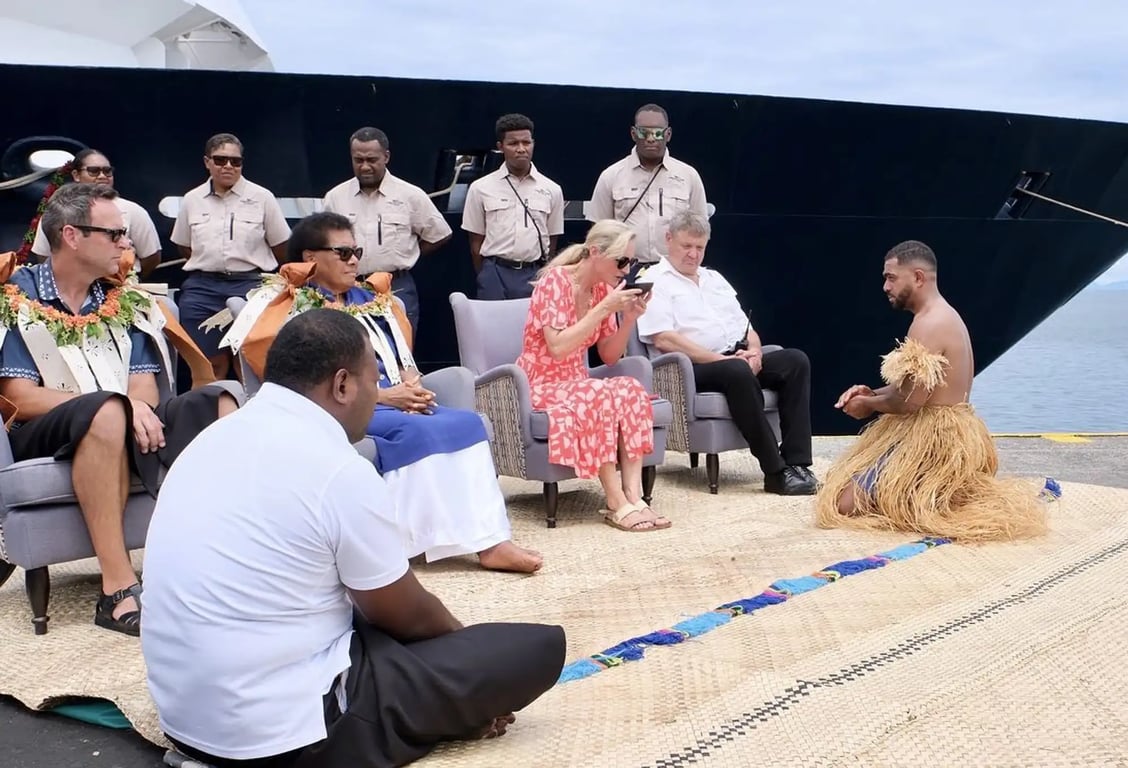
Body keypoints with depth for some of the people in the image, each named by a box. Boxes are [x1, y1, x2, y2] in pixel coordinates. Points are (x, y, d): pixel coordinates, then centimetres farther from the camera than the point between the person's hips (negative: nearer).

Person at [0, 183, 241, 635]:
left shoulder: (126, 298, 15)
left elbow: (144, 388, 8)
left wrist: (137, 410, -18)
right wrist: (121, 405, -22)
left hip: (129, 425, 5)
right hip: (46, 436, -5)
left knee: (222, 401, -19)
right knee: (106, 412, -39)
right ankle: (118, 590, -39)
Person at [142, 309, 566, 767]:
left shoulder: (217, 436, 7)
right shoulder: (340, 470, -19)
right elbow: (406, 615, -4)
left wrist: (446, 632, 22)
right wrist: (460, 633, 18)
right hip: (283, 729, -9)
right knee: (539, 646, -5)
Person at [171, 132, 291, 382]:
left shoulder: (262, 197, 0)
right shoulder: (192, 200, 8)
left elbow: (281, 248, 6)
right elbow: (185, 248, 19)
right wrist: (209, 264, 11)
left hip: (250, 285, -2)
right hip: (202, 288, 2)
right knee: (211, 363, 5)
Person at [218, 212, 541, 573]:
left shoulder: (369, 298, 21)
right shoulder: (297, 308, 1)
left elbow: (403, 360, 19)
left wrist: (412, 384, -6)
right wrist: (382, 395, -16)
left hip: (397, 403, 7)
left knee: (468, 422, -20)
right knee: (418, 432, -33)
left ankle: (488, 538, -28)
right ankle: (486, 543, -30)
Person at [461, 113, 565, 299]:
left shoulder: (552, 190, 6)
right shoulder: (481, 188, 3)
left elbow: (551, 243, 11)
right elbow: (476, 242, 7)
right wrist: (487, 279, 7)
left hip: (536, 276, 1)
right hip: (496, 275, -1)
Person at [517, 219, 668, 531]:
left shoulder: (603, 289, 5)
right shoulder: (555, 281, -16)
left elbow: (609, 357, 8)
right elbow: (557, 348, -26)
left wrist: (629, 319, -8)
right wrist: (605, 309, -26)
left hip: (577, 383, 7)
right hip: (540, 385, -7)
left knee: (632, 391, -23)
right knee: (600, 396, -34)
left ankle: (633, 496, -30)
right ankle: (617, 503, -30)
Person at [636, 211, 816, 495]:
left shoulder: (714, 278, 24)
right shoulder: (654, 281, 1)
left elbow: (746, 326, 22)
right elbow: (663, 339, -13)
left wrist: (754, 351, -3)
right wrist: (721, 359, -17)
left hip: (740, 359, 7)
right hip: (694, 368, -7)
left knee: (796, 360, -17)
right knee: (737, 372, -38)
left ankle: (796, 462, -24)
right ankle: (776, 472, -32)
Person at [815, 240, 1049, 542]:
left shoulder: (929, 323, -19)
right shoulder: (942, 316, 14)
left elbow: (909, 400, -24)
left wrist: (869, 404, -6)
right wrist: (872, 393, 5)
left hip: (932, 440, -11)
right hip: (945, 433, 11)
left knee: (843, 503, -14)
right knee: (851, 477, 25)